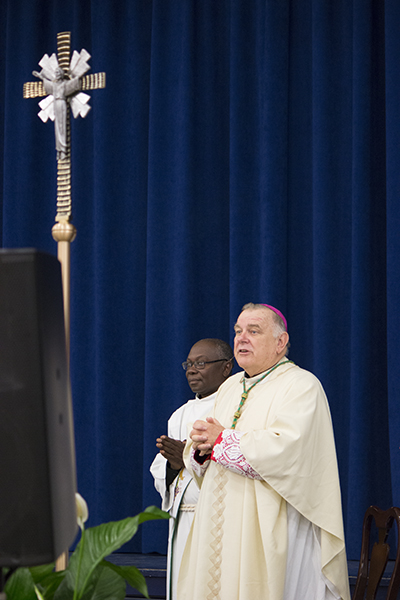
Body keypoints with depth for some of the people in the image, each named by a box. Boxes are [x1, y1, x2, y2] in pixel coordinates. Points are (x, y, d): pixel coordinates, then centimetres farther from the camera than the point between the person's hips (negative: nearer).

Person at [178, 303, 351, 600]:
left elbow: (286, 451, -23)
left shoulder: (301, 386, -6)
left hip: (274, 529, -7)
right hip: (220, 529, 7)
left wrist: (222, 440, -13)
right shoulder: (230, 387, 18)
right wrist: (200, 447, -6)